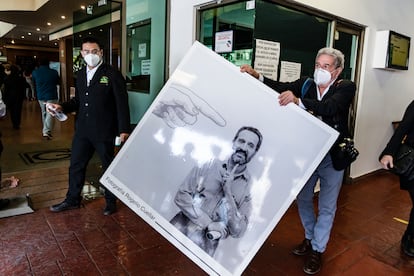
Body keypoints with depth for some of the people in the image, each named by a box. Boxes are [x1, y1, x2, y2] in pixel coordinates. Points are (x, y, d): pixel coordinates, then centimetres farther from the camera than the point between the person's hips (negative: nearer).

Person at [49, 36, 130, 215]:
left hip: (104, 131, -6)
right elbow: (78, 100, 18)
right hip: (82, 130, 6)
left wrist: (123, 129, -15)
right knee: (76, 165, 14)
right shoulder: (80, 75, 12)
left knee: (109, 166, 9)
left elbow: (122, 103, -11)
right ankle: (72, 199, 33)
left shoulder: (112, 74, -8)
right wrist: (63, 107, -1)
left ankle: (111, 201, 26)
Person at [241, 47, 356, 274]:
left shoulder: (346, 87, -11)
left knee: (326, 207, 9)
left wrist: (297, 100, -45)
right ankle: (309, 238, 40)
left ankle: (317, 250, 27)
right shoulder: (306, 83, 0)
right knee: (303, 199, 16)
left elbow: (329, 107, -30)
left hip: (332, 156, -3)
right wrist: (256, 76, -29)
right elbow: (282, 87, -14)